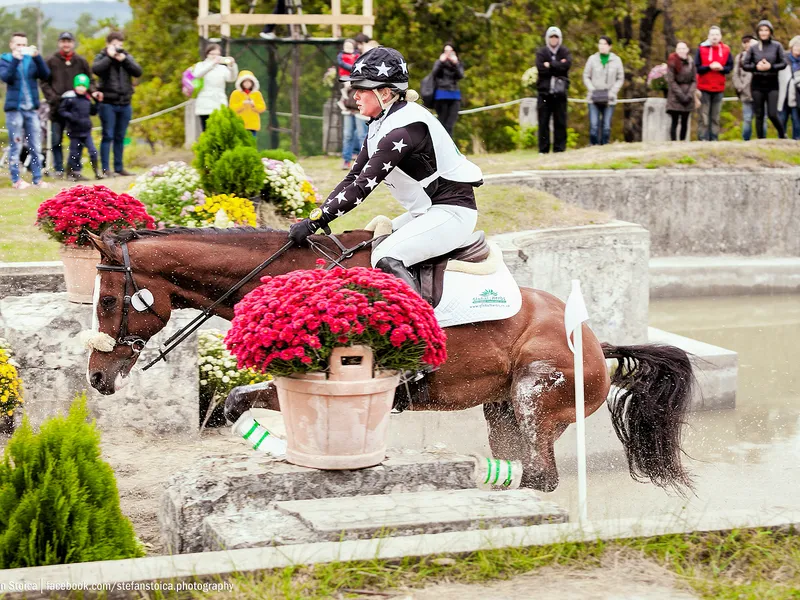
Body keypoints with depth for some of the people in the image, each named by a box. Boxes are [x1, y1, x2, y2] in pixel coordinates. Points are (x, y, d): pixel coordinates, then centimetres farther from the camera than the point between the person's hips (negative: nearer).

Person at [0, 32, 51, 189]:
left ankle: (37, 179, 8)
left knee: (36, 146, 3)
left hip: (31, 109, 3)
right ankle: (16, 180, 3)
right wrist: (15, 59, -24)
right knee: (15, 146, -1)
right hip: (14, 108, -3)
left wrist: (37, 57, -15)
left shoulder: (32, 59, 9)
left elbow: (45, 75, -3)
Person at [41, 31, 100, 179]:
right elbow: (45, 83, 4)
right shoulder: (51, 61, 5)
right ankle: (58, 169, 11)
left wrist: (93, 92, -9)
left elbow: (88, 81, 11)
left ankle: (76, 168, 9)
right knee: (56, 140, 3)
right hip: (57, 107, 0)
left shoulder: (81, 61, 9)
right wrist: (53, 98, -9)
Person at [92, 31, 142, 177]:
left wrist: (124, 60, -11)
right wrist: (110, 57, -16)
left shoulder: (127, 57, 12)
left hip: (125, 103, 4)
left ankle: (119, 168, 16)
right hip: (108, 103, -4)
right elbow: (95, 69, -18)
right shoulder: (102, 57, 3)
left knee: (120, 137, 9)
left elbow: (138, 72, -2)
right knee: (108, 136, -6)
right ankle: (105, 169, -5)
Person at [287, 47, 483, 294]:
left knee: (386, 257, -26)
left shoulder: (404, 128, -23)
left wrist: (314, 222, -25)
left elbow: (363, 186, -26)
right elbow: (353, 177, 9)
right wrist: (315, 216, -1)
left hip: (452, 212, -11)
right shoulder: (382, 123, 8)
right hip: (427, 212, 11)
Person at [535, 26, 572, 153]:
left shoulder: (565, 52, 10)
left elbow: (567, 65, -10)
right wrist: (558, 65, -8)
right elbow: (540, 68, -10)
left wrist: (550, 65, -8)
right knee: (543, 121, -2)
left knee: (560, 121, 0)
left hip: (560, 91, 1)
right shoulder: (542, 52, 7)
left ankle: (560, 148, 5)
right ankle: (543, 149, 2)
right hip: (545, 91, -1)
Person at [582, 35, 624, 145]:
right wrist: (592, 90, -7)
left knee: (606, 127, 0)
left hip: (609, 99, 0)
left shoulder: (616, 60, 4)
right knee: (594, 125, -8)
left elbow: (620, 79, 8)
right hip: (594, 99, 0)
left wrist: (612, 92, -5)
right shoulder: (592, 59, 4)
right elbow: (586, 77, 8)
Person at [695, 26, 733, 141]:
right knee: (704, 117, -4)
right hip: (704, 88, -2)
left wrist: (721, 68, -14)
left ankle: (714, 139, 10)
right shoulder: (701, 49, -2)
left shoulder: (726, 50, 4)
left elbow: (730, 67, 6)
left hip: (719, 88, 2)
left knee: (716, 117, 7)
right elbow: (697, 67, -4)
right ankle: (703, 139, -2)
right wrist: (709, 67, -19)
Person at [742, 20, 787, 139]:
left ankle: (782, 135, 17)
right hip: (757, 84, 2)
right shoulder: (753, 48, 4)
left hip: (772, 84, -2)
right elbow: (745, 65, 4)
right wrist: (756, 67, -14)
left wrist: (771, 66, -16)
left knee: (772, 114, -8)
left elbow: (783, 63, -2)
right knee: (759, 115, 3)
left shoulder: (777, 46, 1)